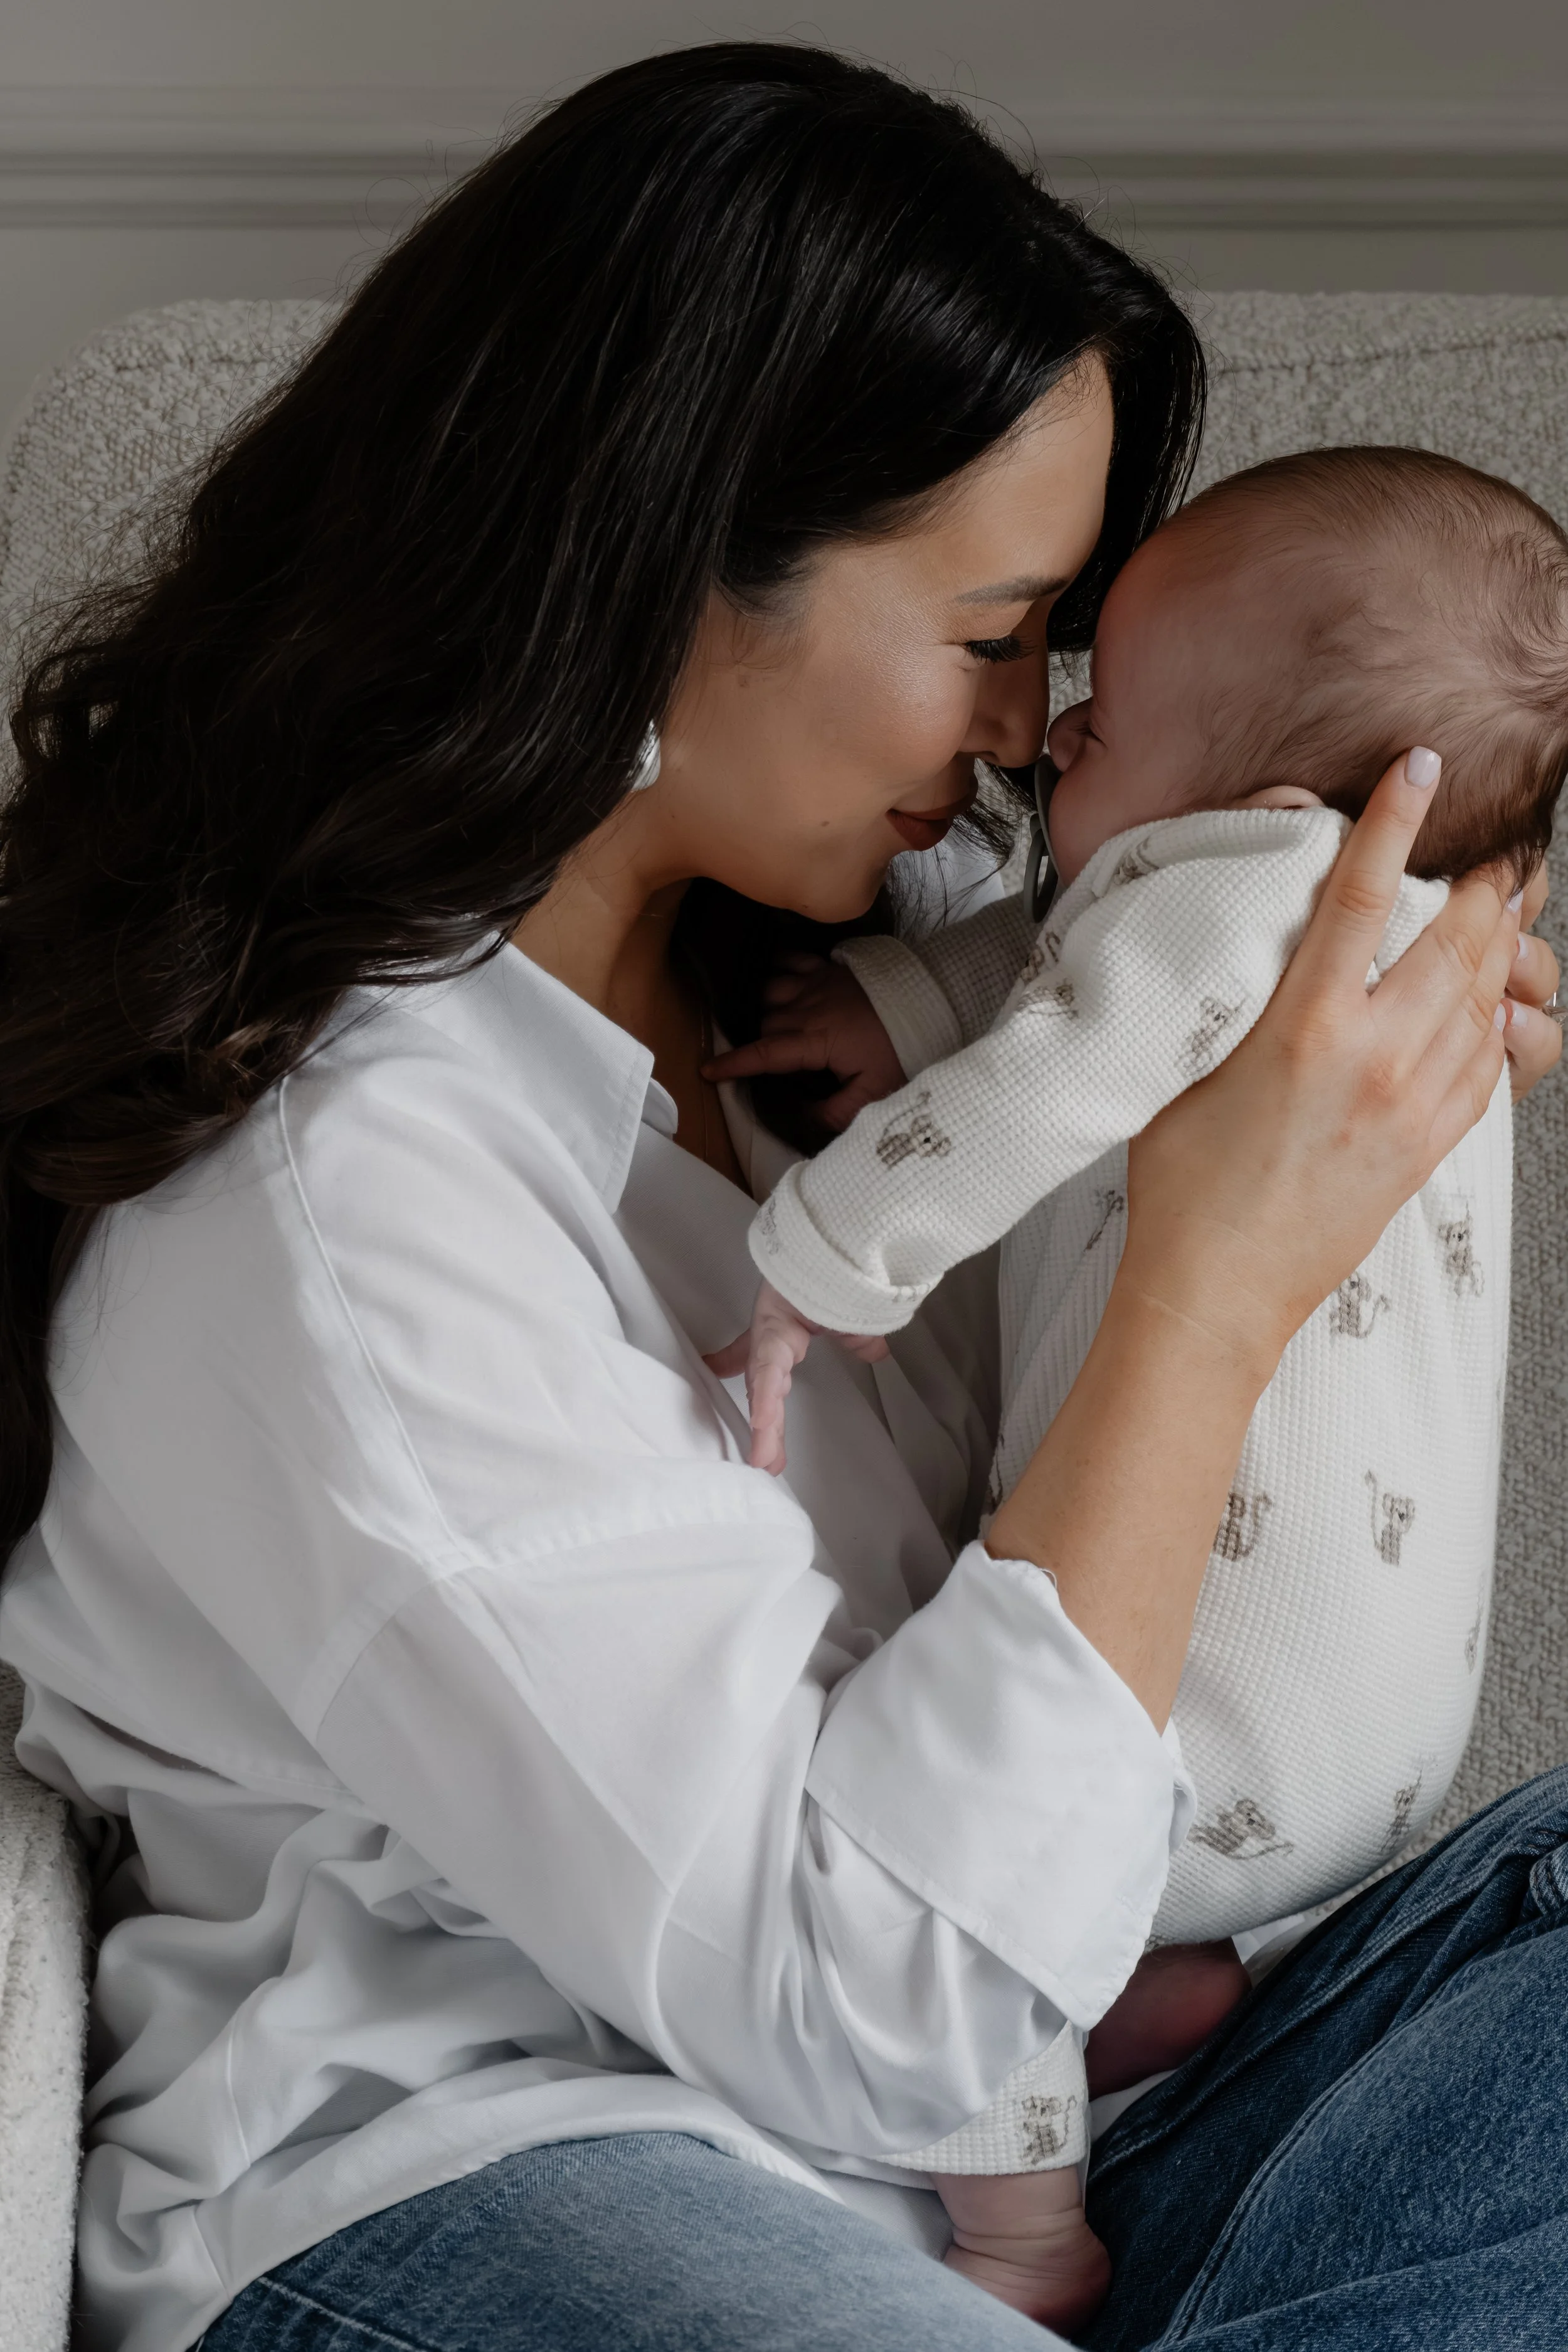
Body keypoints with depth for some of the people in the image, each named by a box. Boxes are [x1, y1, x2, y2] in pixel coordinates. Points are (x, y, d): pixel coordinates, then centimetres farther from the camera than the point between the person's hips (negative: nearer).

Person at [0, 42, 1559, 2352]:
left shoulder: (787, 944, 5)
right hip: (439, 2152, -8)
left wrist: (1381, 1021, 4)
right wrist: (1218, 1282, -22)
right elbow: (864, 2008, -23)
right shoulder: (331, 1200, -22)